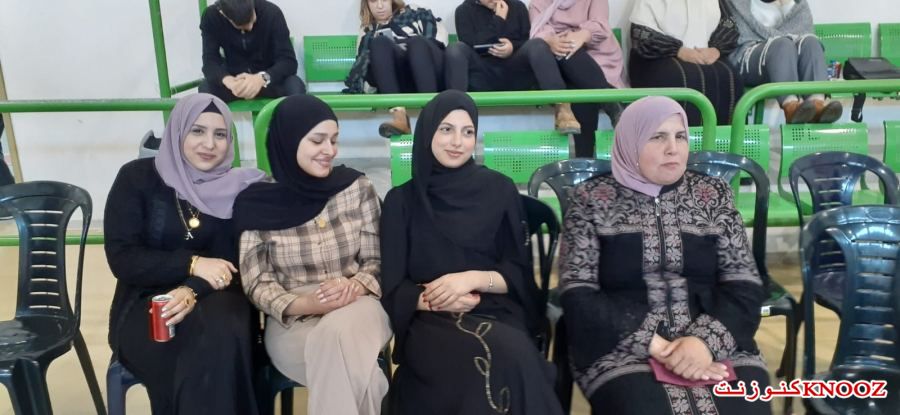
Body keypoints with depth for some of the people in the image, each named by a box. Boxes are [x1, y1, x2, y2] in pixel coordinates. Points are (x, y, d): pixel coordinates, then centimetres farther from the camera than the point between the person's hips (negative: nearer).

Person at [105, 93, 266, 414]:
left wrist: (194, 290, -21)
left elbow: (235, 263, -1)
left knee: (221, 339, -34)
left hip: (214, 298, 1)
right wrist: (192, 264, -19)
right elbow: (122, 258, -6)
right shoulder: (138, 177, -1)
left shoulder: (237, 189, 3)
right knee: (199, 355, -32)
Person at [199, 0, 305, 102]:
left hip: (269, 79, -1)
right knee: (205, 87, -30)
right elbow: (210, 62, -21)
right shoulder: (211, 18, -16)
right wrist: (229, 81, -44)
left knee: (295, 86, -32)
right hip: (235, 79, 1)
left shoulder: (272, 13, -21)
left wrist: (262, 78, -45)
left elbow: (289, 61, -24)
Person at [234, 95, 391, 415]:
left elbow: (378, 261, 2)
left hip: (356, 309, 1)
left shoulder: (357, 187, -1)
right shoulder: (256, 204, -4)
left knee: (340, 332, -34)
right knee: (342, 357, -32)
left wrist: (355, 287, -20)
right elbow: (257, 283, -2)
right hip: (292, 323, -1)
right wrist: (302, 304, -21)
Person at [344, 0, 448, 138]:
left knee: (416, 42, -29)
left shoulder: (414, 13, 22)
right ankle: (399, 115, -43)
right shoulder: (368, 32, 24)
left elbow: (440, 32, 10)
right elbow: (361, 65, 12)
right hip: (400, 83, 1)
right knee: (380, 44, -23)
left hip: (433, 76, -1)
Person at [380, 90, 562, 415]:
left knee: (513, 356, -34)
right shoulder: (401, 200, 8)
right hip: (430, 322, -1)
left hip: (496, 312, 1)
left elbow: (519, 274, 6)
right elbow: (393, 287, 4)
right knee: (481, 360, -34)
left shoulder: (500, 189, 8)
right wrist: (434, 299, -17)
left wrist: (474, 278, -13)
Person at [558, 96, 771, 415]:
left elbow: (744, 286, 4)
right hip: (622, 348, -2)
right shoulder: (592, 199, 2)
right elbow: (579, 296, -4)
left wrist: (707, 339, -14)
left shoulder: (713, 194, 10)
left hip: (717, 344, 2)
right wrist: (653, 345, -14)